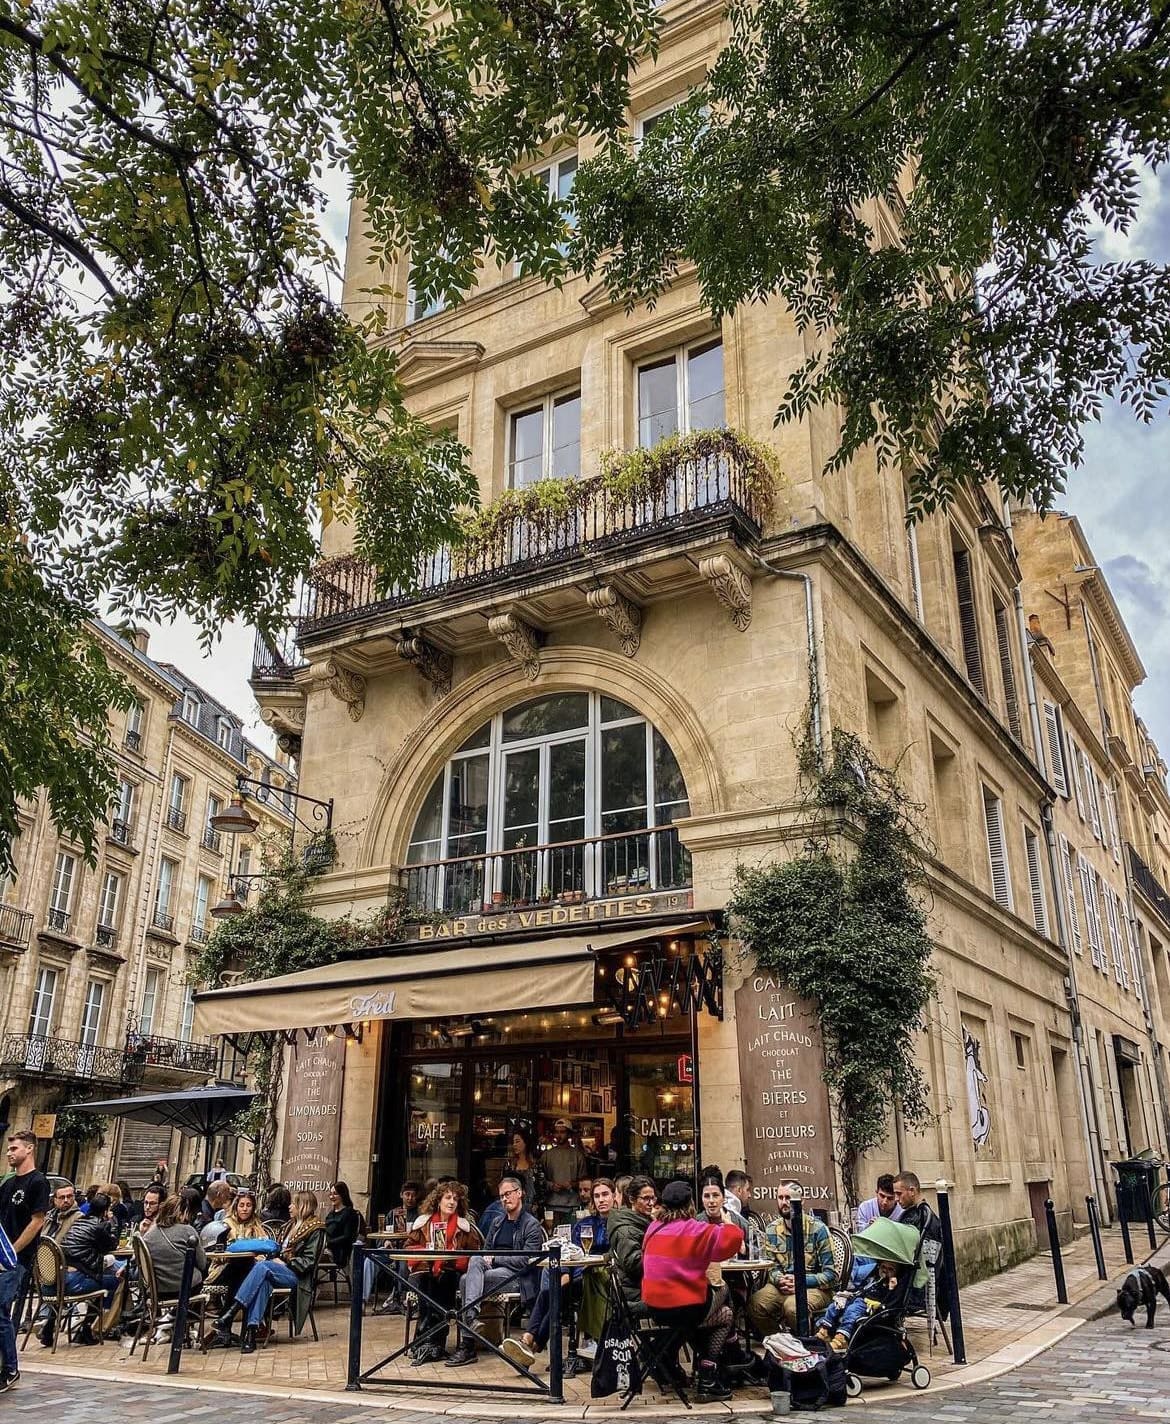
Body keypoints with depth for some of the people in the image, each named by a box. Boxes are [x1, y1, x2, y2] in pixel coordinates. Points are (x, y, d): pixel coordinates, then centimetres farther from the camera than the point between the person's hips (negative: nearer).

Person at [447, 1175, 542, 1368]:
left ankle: (467, 1344, -34)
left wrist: (494, 1259, -11)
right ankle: (471, 1317, -38)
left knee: (467, 1280, -27)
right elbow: (485, 1252, 21)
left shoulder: (532, 1225, -1)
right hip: (492, 1272, 6)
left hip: (517, 1277, -6)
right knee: (475, 1260, -28)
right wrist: (483, 1261, -4)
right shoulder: (497, 1222, 21)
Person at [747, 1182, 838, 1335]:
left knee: (792, 1306, -37)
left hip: (814, 1287, -4)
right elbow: (771, 1266, 12)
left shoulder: (818, 1229, -6)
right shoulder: (772, 1230, 7)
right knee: (755, 1304, -26)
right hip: (782, 1286, 4)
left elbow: (831, 1274, -8)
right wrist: (779, 1280, -12)